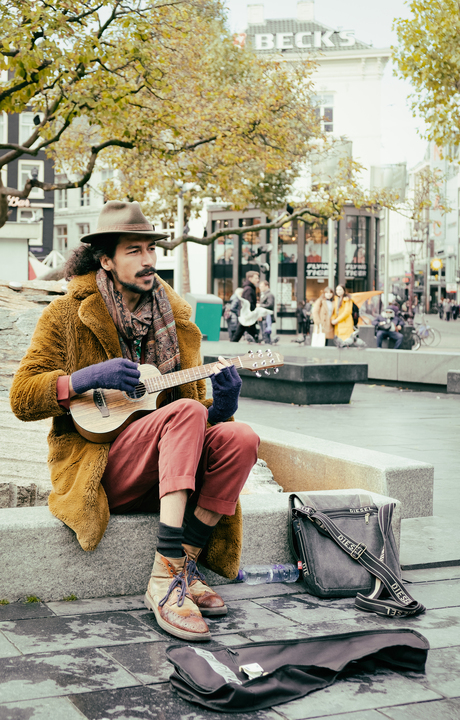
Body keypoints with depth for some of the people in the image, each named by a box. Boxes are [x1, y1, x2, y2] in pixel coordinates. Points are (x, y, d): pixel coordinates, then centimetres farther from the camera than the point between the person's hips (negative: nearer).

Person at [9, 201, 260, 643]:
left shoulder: (173, 318, 15)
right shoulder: (68, 314, 3)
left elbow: (197, 408, 15)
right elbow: (21, 399, -2)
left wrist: (221, 404, -9)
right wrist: (85, 379, -18)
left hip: (165, 471, 5)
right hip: (94, 465, -5)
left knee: (240, 438, -23)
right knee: (185, 412, -31)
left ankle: (183, 566, -18)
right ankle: (166, 577, -36)